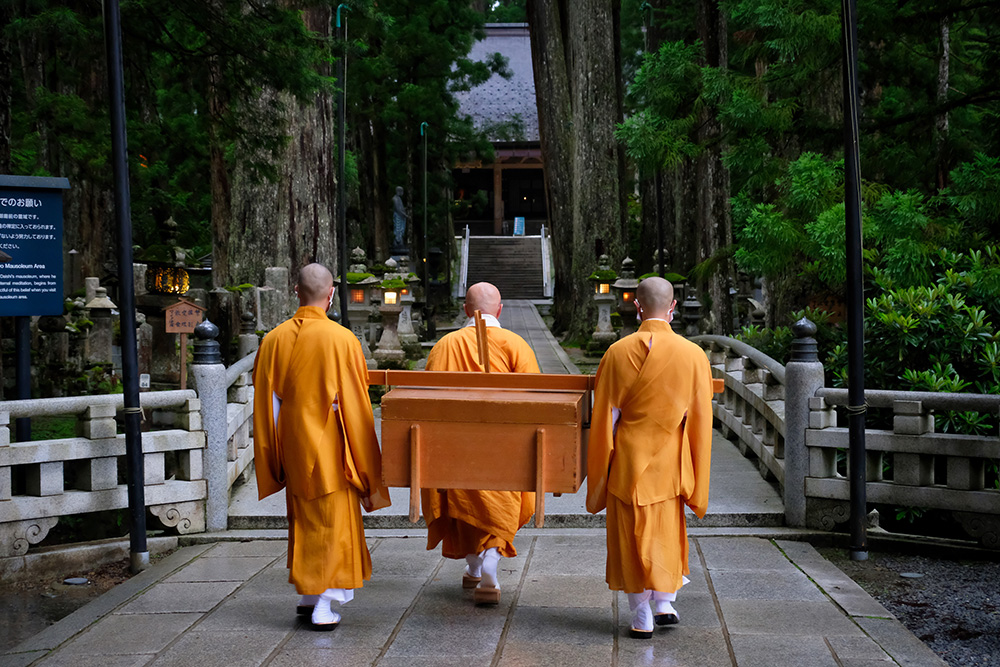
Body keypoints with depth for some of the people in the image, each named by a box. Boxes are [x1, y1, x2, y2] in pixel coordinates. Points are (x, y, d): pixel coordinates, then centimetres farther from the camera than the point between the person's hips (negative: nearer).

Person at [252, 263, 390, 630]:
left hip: (292, 445, 4)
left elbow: (265, 402, 2)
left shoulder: (274, 340, -2)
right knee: (333, 520, 5)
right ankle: (323, 605, 3)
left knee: (303, 520, 18)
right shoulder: (341, 339, -13)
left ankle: (307, 595, 27)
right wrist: (364, 460, -1)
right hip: (329, 447, -4)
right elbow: (354, 403, -10)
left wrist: (274, 457, 10)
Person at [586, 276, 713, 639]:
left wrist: (600, 471, 5)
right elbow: (700, 421, -3)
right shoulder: (693, 355, -7)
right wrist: (696, 480, 6)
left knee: (631, 537, 8)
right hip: (669, 463, 1)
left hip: (628, 461, -1)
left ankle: (642, 618, 10)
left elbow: (604, 418, -5)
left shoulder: (618, 353, -9)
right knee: (666, 533, 21)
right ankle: (665, 602, 19)